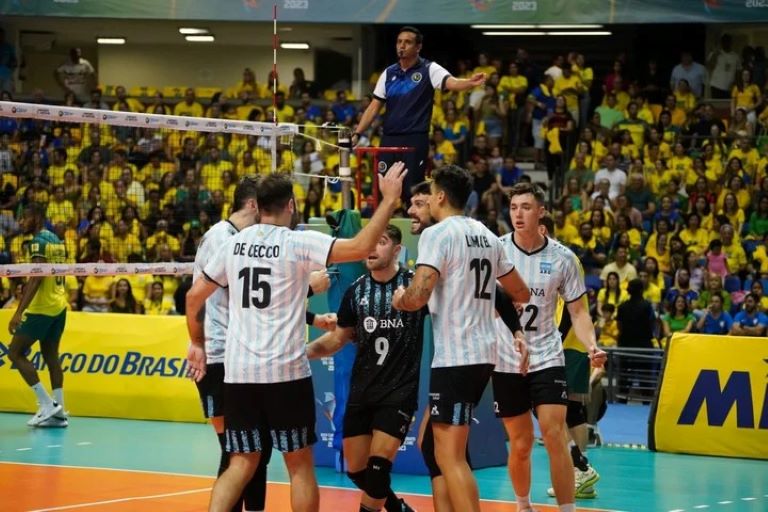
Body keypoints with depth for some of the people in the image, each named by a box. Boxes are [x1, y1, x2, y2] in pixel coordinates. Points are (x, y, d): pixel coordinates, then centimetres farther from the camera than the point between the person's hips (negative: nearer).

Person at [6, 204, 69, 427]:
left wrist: (19, 312, -28)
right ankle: (58, 412, 6)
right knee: (51, 355, 11)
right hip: (59, 306, 9)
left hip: (41, 308, -9)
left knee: (15, 353, -3)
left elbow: (36, 278, -24)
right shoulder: (56, 240, 13)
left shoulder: (38, 243, -15)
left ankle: (47, 403, -9)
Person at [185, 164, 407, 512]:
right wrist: (389, 199, -7)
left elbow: (193, 297, 14)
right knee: (300, 465, 7)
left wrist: (198, 343, 28)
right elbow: (362, 247, -17)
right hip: (285, 372, -4)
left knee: (242, 464, 9)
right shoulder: (298, 243, -7)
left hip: (238, 371, 4)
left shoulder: (233, 244, 7)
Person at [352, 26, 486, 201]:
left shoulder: (429, 69, -4)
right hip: (389, 140, 5)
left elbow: (452, 83, -22)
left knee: (413, 191, -5)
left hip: (415, 140, -5)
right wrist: (357, 133, 7)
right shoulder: (389, 73, 10)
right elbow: (374, 107, 14)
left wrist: (470, 83, -44)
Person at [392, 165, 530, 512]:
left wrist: (400, 299, 1)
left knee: (450, 456, -8)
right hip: (482, 353, 9)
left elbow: (417, 298, -22)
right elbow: (521, 294, 22)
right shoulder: (486, 236, 13)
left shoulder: (437, 234, -11)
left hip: (455, 357, -9)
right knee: (431, 443, 20)